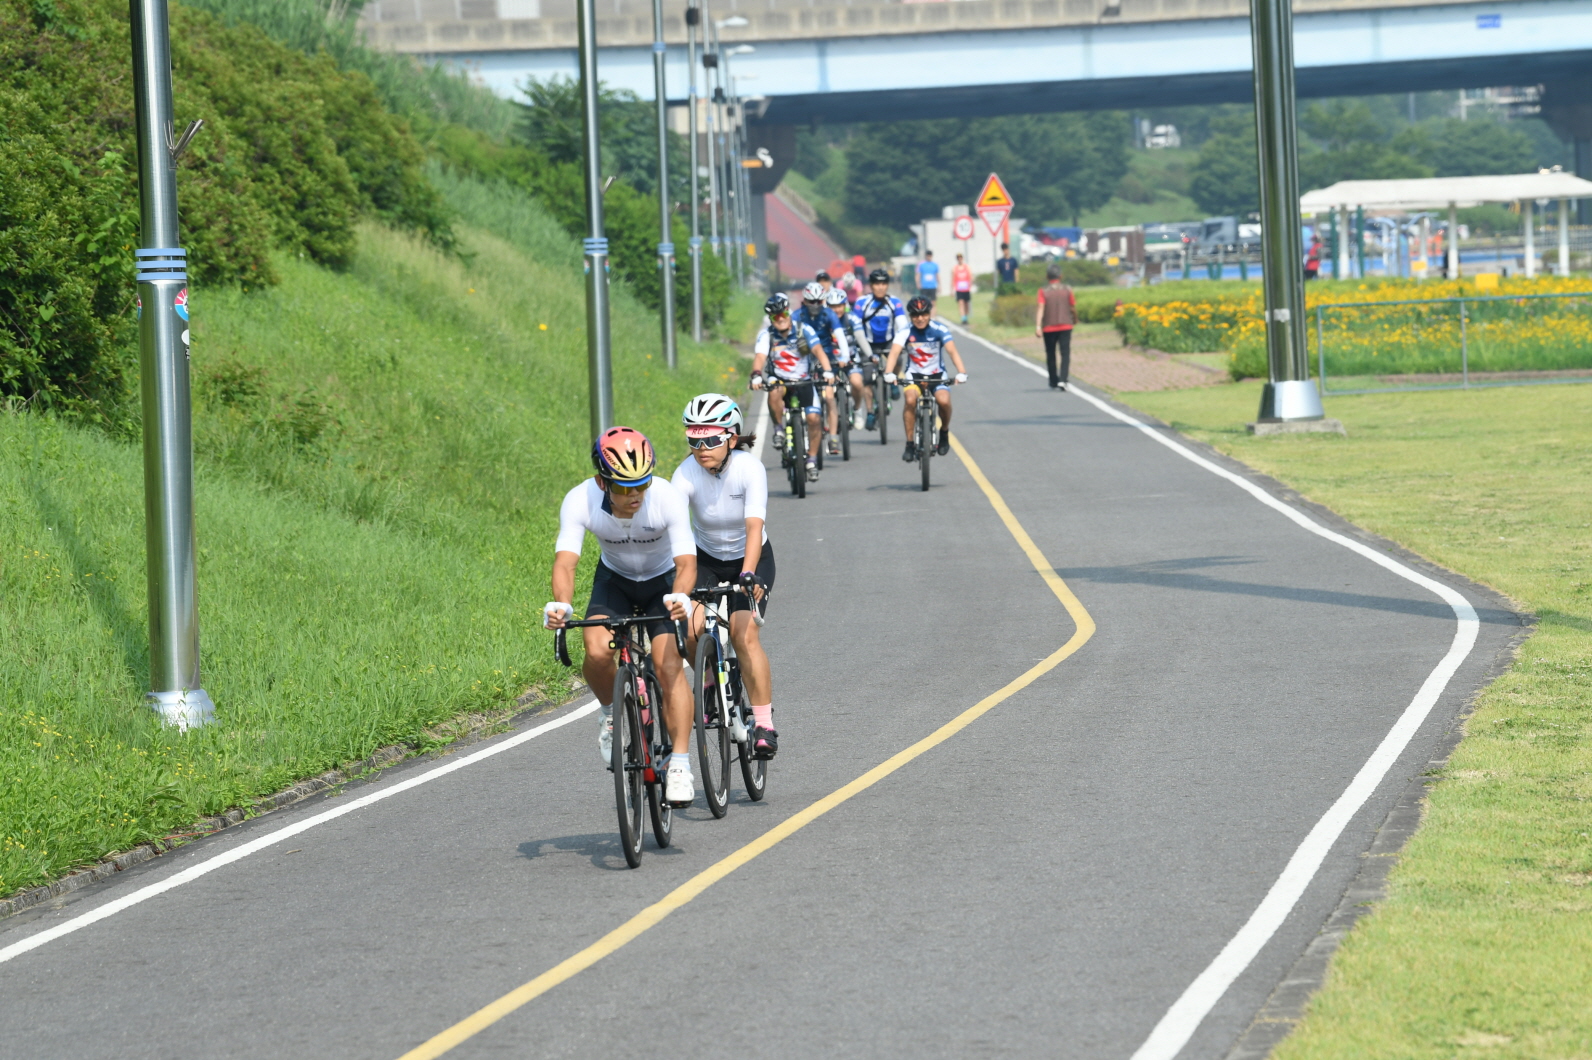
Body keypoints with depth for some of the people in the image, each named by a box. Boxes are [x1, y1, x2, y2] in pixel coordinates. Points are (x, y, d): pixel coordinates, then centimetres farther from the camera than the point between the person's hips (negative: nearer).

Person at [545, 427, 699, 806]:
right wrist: (561, 604, -58)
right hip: (614, 580, 1)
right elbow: (565, 560, -38)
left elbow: (686, 561, -38)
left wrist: (680, 597, -60)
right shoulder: (580, 501, -30)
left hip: (664, 581, -1)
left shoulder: (668, 498, -32)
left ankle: (680, 763, -15)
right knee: (597, 651, -25)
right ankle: (610, 712, 5)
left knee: (669, 665, -21)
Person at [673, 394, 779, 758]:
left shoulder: (749, 468, -27)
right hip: (705, 560, 2)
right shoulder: (686, 474, -23)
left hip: (750, 558, -2)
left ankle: (764, 724, -17)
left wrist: (748, 575, -52)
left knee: (744, 633, -24)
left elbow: (754, 526, -37)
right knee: (691, 627, -21)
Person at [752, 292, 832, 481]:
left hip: (805, 381, 0)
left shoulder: (804, 330, -10)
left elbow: (818, 350, -23)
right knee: (775, 392, -37)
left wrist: (826, 371, -41)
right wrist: (756, 375, -44)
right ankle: (779, 429, -13)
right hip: (780, 380, 0)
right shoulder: (766, 334, -9)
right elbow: (760, 356, -23)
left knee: (813, 418, -16)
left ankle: (812, 460, 1)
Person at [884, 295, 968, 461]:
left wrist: (961, 372, -41)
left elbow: (952, 351, -25)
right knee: (910, 399, -30)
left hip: (937, 375, 0)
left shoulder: (939, 330, -13)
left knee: (944, 400, -29)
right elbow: (894, 352, -25)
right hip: (913, 375, 0)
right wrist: (889, 373, -44)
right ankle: (910, 444, -17)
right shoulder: (906, 332, -12)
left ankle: (944, 432, 3)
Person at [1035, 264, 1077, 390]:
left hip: (1048, 328, 0)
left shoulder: (1043, 291, -4)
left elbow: (1041, 309, -14)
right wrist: (1075, 319, 22)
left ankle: (1054, 382, 23)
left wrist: (1038, 326, -20)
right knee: (1065, 354, -4)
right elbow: (1073, 308, 2)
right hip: (1065, 326, 0)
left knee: (1051, 356, 13)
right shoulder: (1067, 290, -1)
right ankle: (1062, 380, -22)